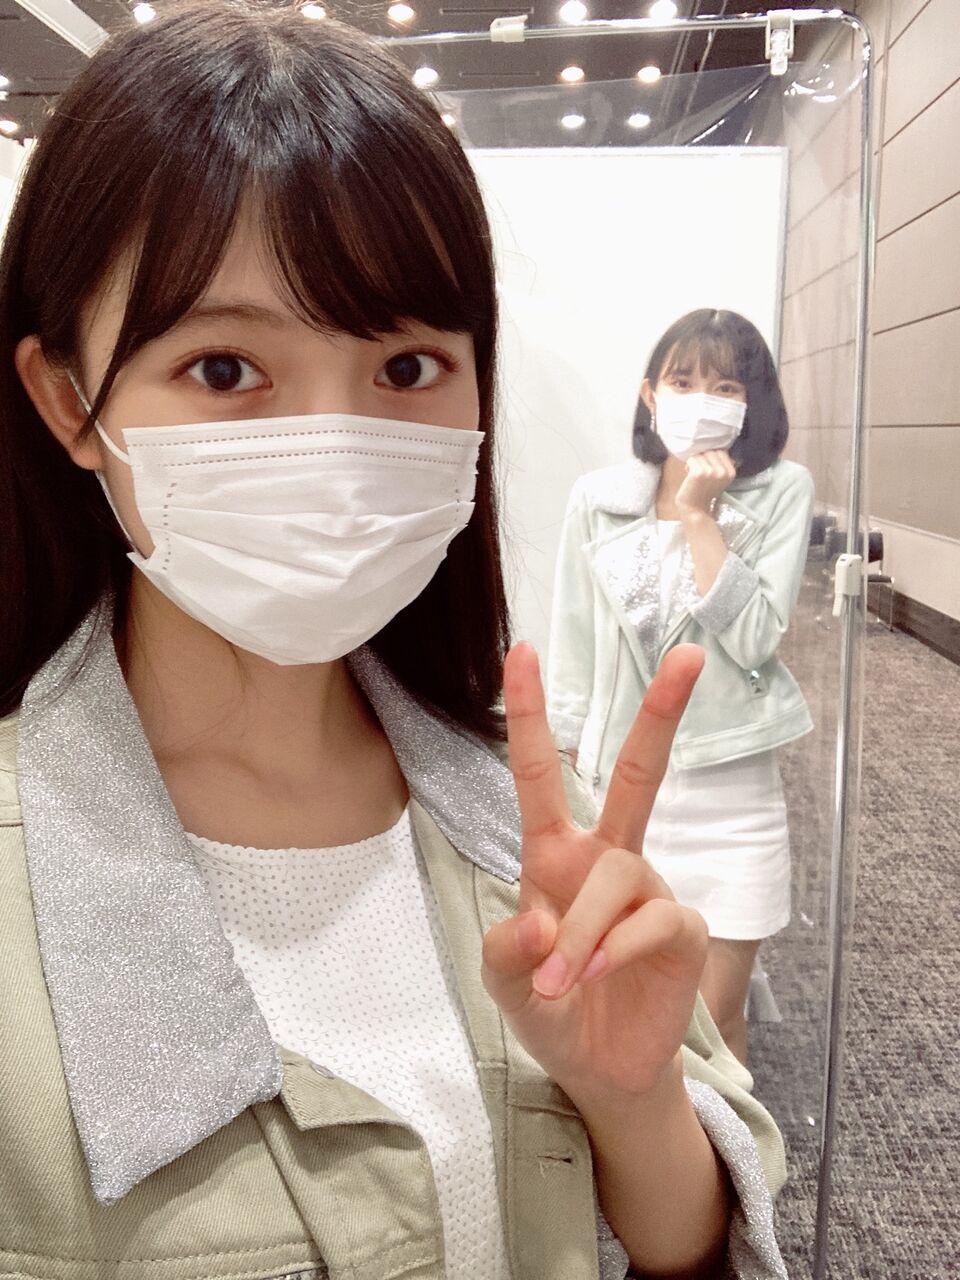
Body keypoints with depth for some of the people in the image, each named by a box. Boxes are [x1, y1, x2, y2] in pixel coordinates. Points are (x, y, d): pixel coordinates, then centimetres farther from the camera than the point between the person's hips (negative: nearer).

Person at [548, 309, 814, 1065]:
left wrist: (700, 516, -17)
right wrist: (574, 780, 7)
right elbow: (575, 653, 5)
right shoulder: (598, 500, -2)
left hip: (728, 787, -2)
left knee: (714, 1018, 7)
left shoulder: (782, 492, -6)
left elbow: (755, 640, -16)